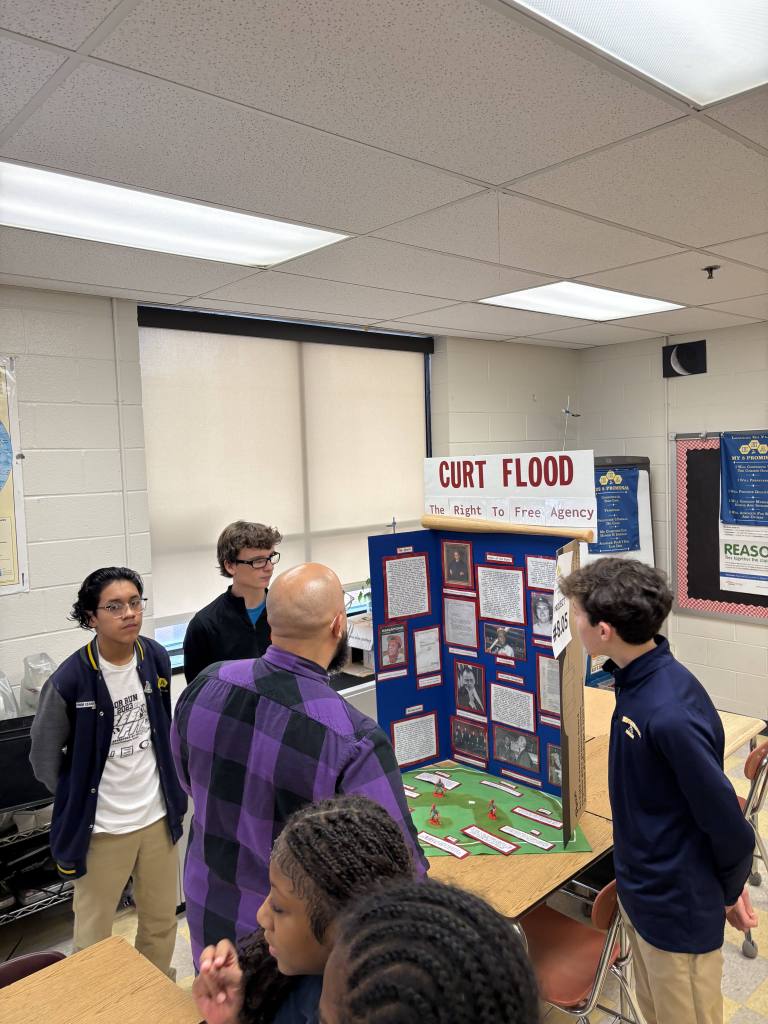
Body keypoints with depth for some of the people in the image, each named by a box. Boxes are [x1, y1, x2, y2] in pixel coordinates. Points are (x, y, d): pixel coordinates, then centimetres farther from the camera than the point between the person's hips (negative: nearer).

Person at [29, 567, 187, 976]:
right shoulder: (70, 679, -20)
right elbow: (44, 757, -5)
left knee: (162, 921, 20)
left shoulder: (157, 658, -5)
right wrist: (78, 802, 2)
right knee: (94, 933, 14)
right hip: (102, 825, -4)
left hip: (158, 814, 4)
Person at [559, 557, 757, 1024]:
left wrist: (730, 891, -5)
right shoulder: (638, 678, -6)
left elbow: (727, 823, -23)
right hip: (641, 889, 8)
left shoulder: (671, 714, -34)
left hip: (678, 907, -8)